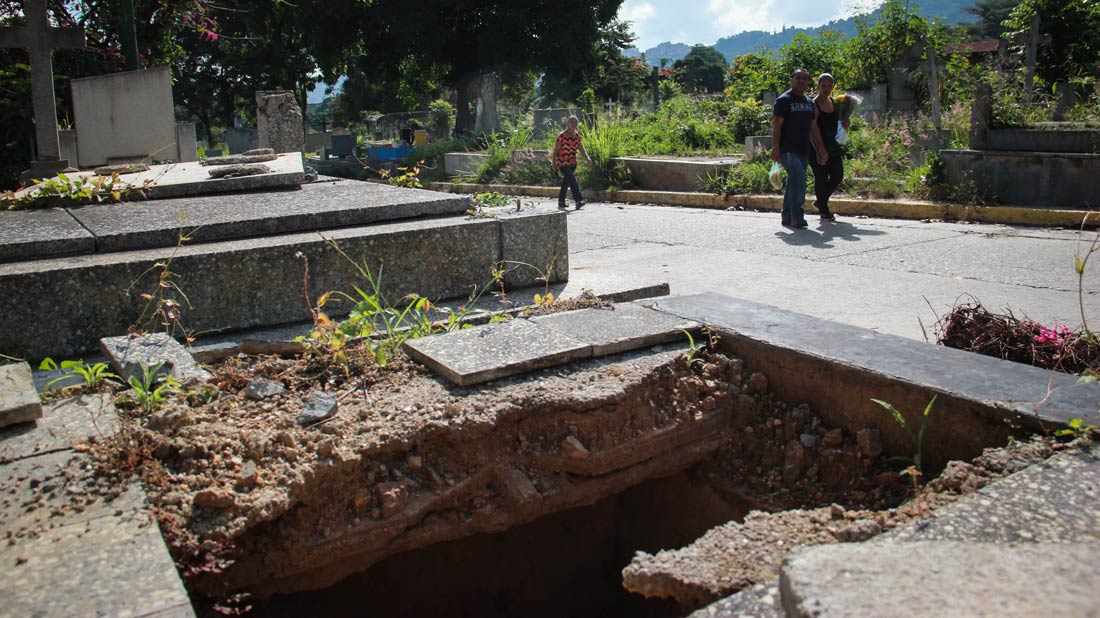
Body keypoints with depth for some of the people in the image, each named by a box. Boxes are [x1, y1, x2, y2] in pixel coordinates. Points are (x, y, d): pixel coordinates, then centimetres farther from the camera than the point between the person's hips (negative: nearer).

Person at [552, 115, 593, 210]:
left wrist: (587, 158, -21)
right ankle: (578, 201, -29)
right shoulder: (561, 136, -14)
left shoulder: (577, 136, 2)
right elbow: (555, 151, -8)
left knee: (566, 182, 15)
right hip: (562, 163, -6)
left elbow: (582, 149, -3)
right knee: (573, 180, -22)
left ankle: (561, 202, 29)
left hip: (572, 164, 6)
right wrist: (554, 164, -4)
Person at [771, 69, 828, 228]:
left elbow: (813, 128, 22)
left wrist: (821, 150, 17)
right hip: (787, 149, -7)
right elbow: (776, 126, -9)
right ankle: (797, 216, -20)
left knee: (794, 182, 10)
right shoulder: (784, 100, -3)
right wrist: (775, 148, -18)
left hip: (803, 150, 7)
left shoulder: (809, 103, 19)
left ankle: (787, 217, 17)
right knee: (799, 178, -22)